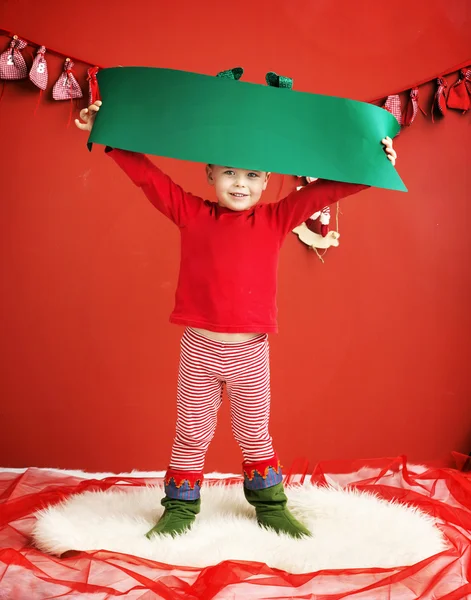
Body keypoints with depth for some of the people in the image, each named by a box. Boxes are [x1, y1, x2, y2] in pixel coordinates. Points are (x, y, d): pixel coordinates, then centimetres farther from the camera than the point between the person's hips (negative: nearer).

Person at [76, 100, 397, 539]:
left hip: (251, 353, 1)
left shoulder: (276, 220, 1)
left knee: (255, 434, 17)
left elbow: (324, 190, -1)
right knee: (191, 435, 12)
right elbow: (146, 174, -3)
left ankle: (270, 506, 34)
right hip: (198, 350, -1)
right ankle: (180, 507, 30)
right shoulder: (192, 215, -1)